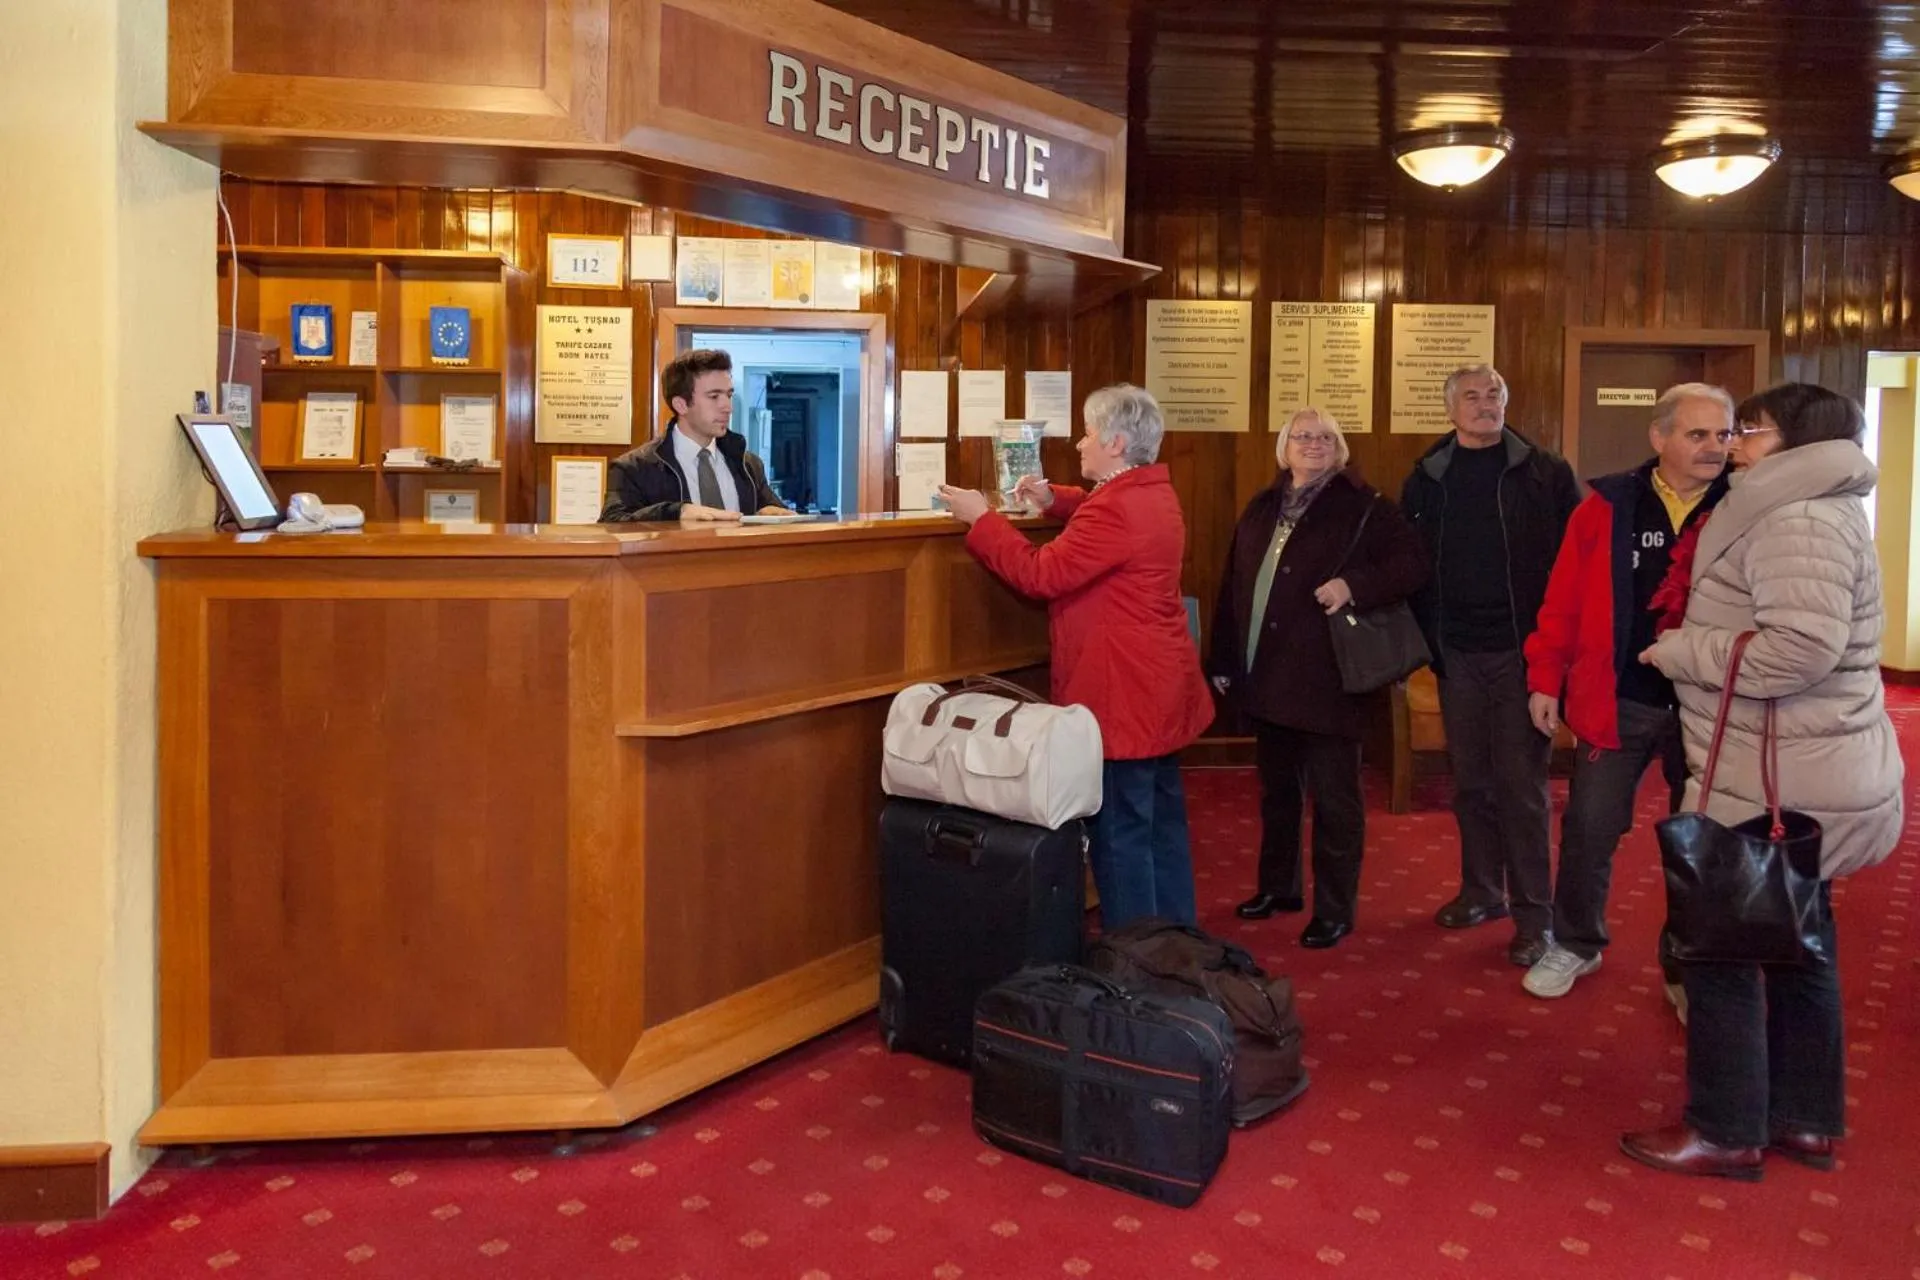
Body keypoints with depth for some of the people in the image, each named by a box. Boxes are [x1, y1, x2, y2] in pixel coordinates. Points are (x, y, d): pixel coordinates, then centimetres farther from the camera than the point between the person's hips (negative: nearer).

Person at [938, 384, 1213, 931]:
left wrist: (980, 519, -11)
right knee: (1162, 822, 17)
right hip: (1159, 689, 11)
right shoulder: (1150, 493, 11)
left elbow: (1041, 574, -21)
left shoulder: (1117, 509, -22)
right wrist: (1055, 498, 13)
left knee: (1122, 833, -3)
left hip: (1122, 697, -11)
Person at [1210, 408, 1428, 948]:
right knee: (1276, 789, 18)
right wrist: (1225, 660, 11)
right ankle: (1278, 885, 34)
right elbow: (1233, 587, 14)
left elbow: (1413, 563, -12)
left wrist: (1355, 584, -26)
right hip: (1265, 677, 6)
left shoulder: (1363, 505, -5)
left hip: (1325, 679, -6)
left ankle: (1334, 910, 12)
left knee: (1334, 798, 2)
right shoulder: (1261, 508, 12)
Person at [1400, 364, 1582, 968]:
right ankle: (1482, 891, 27)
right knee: (1470, 780, 13)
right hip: (1457, 652, 4)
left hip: (1522, 648, -3)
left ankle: (1534, 913, 6)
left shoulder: (1545, 474, -2)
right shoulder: (1426, 478, 7)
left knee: (1521, 782, -2)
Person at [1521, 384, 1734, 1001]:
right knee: (1589, 827, 7)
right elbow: (1563, 601, -1)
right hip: (1618, 702, 0)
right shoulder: (1609, 505, -3)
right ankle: (1575, 945, 28)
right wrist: (1545, 680, -2)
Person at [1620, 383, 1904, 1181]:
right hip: (1809, 781, 11)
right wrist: (1695, 644, 8)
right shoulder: (1805, 514, 17)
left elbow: (1801, 647, -30)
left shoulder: (1797, 521, -18)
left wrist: (1677, 652, -19)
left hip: (1778, 789, -11)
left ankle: (1726, 1133, 10)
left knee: (1719, 950, -1)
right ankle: (1807, 1120, 28)